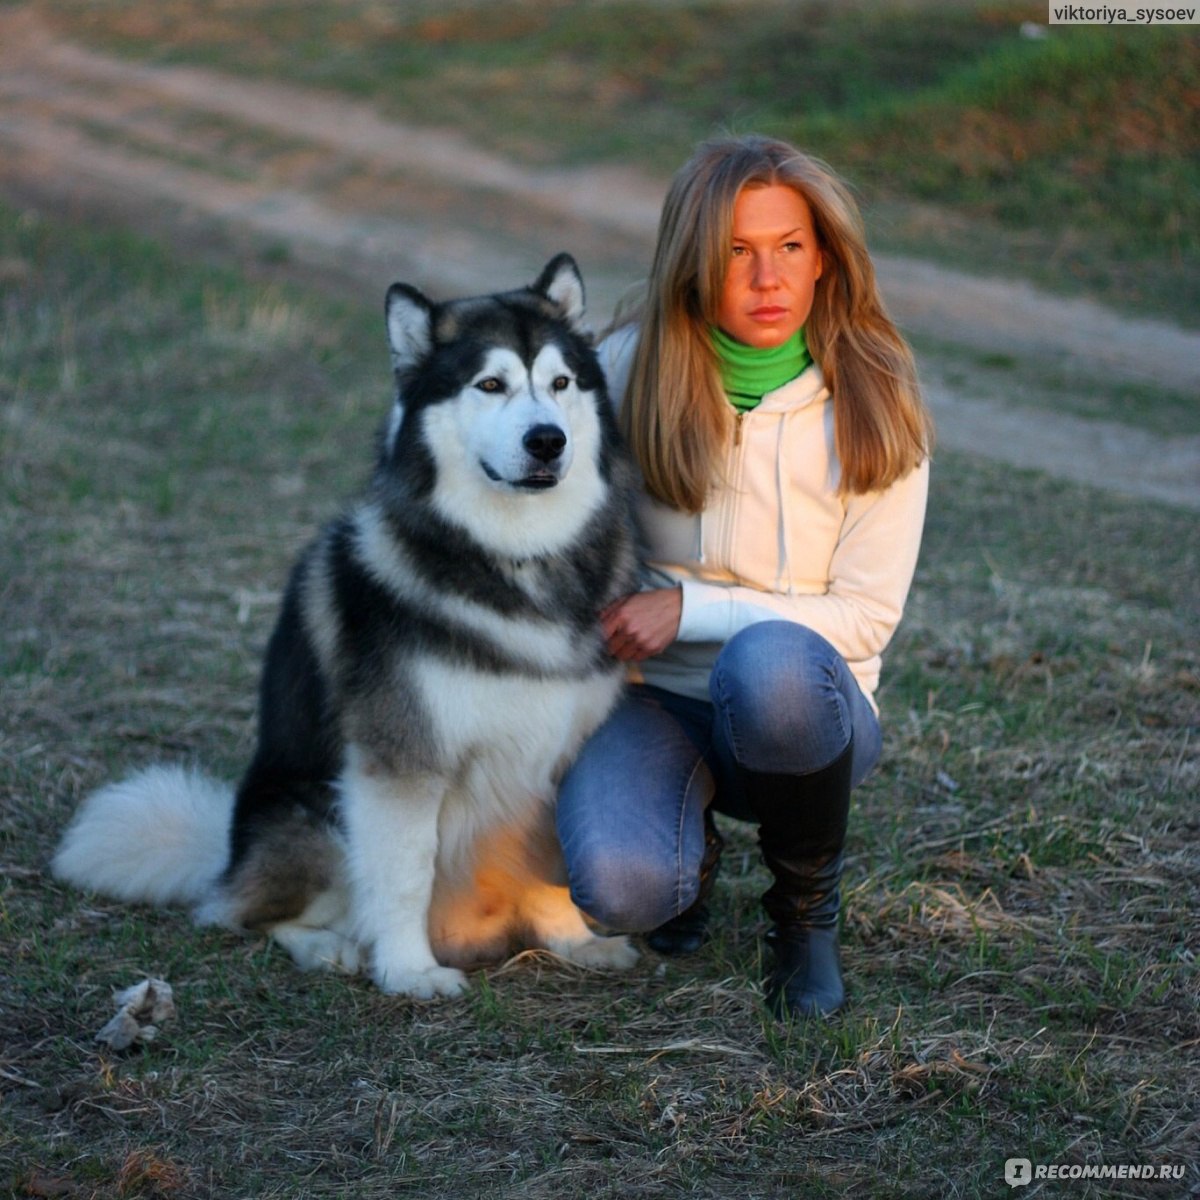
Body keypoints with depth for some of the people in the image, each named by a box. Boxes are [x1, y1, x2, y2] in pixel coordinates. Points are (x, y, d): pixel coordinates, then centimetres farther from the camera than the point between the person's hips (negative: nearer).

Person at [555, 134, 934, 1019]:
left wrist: (690, 606, -18)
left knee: (771, 662, -40)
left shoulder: (874, 407, -9)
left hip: (803, 706, 0)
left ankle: (807, 905, -9)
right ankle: (688, 839, 9)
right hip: (653, 697, 1)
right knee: (620, 887, -32)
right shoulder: (633, 369, -6)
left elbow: (865, 618, -9)